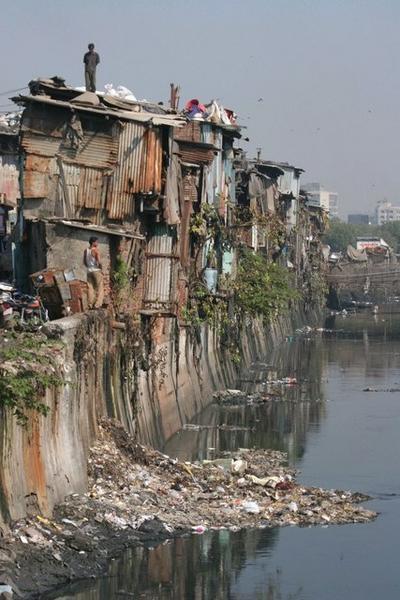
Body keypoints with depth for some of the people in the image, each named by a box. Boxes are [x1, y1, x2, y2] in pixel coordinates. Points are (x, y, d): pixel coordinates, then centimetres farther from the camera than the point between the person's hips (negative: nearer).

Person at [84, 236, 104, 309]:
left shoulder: (86, 250, 6)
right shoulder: (96, 250, -13)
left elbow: (84, 261, 13)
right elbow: (98, 261, -18)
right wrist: (100, 267, -2)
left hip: (89, 271, 6)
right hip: (96, 270, -6)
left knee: (90, 288, 8)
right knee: (99, 288, -1)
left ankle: (90, 304, 6)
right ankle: (97, 304, -7)